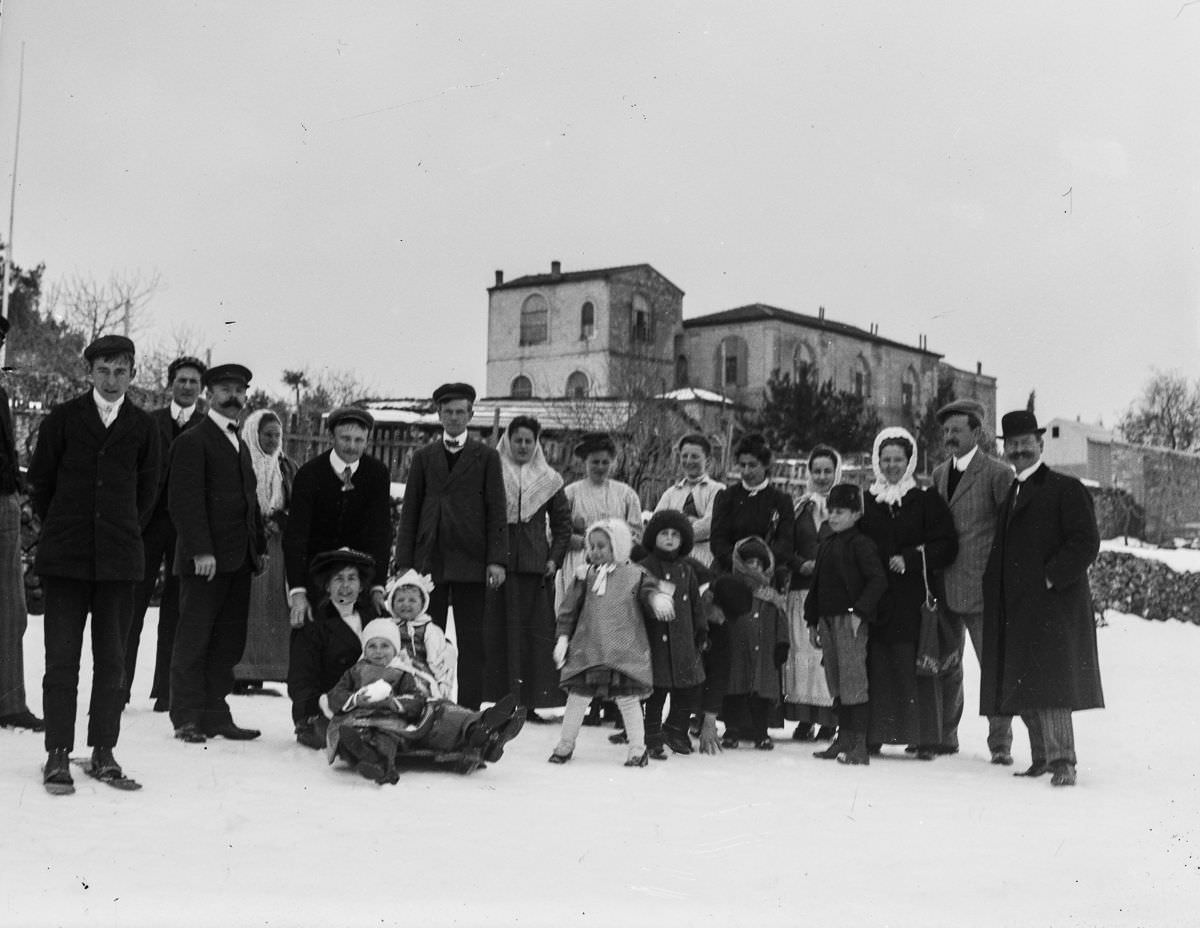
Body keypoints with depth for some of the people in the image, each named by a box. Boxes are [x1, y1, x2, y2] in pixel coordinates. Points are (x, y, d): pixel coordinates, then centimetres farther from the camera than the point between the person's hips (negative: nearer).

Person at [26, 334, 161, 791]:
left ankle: (104, 750, 14)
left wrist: (124, 532, 12)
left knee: (112, 659, 5)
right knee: (62, 657, -1)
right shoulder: (62, 419, 3)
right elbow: (39, 481, 8)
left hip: (120, 557, 1)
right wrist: (61, 531, 11)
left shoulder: (143, 427, 6)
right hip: (65, 556, -1)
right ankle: (58, 753, 6)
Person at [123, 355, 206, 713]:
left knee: (175, 610, 4)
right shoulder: (148, 422, 8)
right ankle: (119, 688, 7)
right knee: (132, 605, 0)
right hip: (146, 523, 1)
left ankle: (165, 691, 12)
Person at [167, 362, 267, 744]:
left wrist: (259, 547, 14)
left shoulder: (240, 445, 21)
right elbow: (184, 499, -13)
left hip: (238, 560, 8)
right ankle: (187, 717, 6)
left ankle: (216, 714, 14)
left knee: (229, 643, 8)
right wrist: (201, 550, -19)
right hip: (205, 559, -8)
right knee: (194, 640, 0)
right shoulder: (193, 441, -5)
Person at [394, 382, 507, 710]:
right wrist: (404, 562, 3)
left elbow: (497, 511, 2)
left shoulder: (486, 457, 7)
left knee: (471, 643, -1)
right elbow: (409, 512, 11)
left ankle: (469, 710, 4)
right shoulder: (424, 457, 13)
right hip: (429, 560, 2)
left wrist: (496, 560, -8)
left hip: (470, 561, -2)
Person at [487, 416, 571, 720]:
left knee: (537, 632, -2)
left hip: (536, 565, 1)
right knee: (499, 631, -3)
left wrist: (555, 558, 2)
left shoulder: (548, 479, 11)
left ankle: (531, 701, 3)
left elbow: (562, 523, 13)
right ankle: (502, 700, 1)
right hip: (498, 563, -1)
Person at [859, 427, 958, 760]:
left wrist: (910, 560, -12)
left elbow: (946, 545, -1)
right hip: (875, 599, 2)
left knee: (915, 666, -4)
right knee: (877, 666, -1)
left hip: (914, 598, -2)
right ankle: (873, 735, 6)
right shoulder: (866, 501, 12)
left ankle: (925, 738, 3)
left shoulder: (926, 501, 5)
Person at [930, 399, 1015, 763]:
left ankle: (1000, 743, 10)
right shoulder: (940, 473, 13)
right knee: (945, 665, 13)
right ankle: (944, 736, 25)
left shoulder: (998, 473, -7)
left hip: (982, 586, -6)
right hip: (946, 587, 6)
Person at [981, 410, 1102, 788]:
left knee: (1050, 683, -12)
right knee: (1023, 689, 7)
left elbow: (1086, 541, -11)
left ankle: (1062, 761, -7)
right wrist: (994, 588, 8)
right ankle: (1042, 758, 16)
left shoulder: (1065, 489, -3)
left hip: (1053, 604, -7)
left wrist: (1051, 578, -16)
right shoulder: (1011, 493, 19)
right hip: (1016, 609, 7)